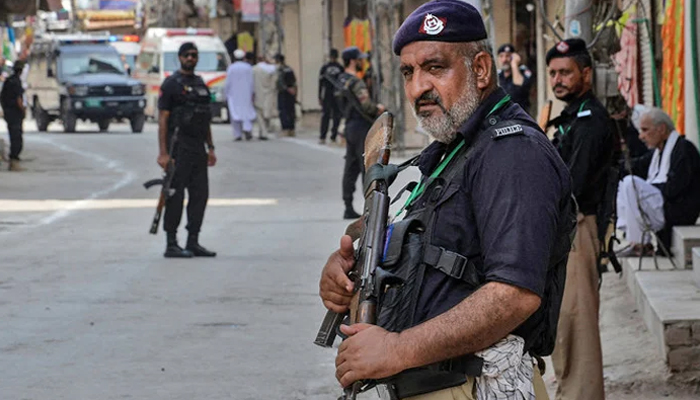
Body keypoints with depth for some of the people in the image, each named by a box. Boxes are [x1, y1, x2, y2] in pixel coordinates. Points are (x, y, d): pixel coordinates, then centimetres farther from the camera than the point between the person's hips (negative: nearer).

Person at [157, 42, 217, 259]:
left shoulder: (200, 84, 17)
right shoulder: (171, 84, -6)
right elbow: (163, 119, -11)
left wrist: (210, 147, 16)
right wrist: (163, 153, -16)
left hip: (198, 147, 7)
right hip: (179, 146, -7)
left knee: (200, 194, 6)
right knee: (176, 196, -6)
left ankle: (193, 243, 12)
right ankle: (171, 244, -1)